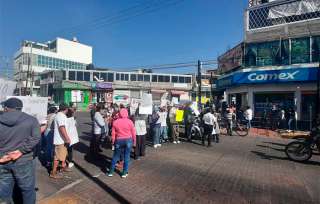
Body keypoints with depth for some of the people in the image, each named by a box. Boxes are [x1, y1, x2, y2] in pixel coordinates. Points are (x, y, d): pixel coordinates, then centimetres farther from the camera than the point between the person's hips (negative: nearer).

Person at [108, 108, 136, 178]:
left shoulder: (115, 122, -4)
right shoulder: (130, 121, -8)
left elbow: (113, 133, 0)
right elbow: (133, 133, -3)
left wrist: (113, 142, 12)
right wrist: (134, 142, 8)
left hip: (119, 140, 1)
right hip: (128, 140, -1)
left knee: (115, 156, 15)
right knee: (127, 156, 9)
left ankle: (111, 171, 25)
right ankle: (124, 173, 17)